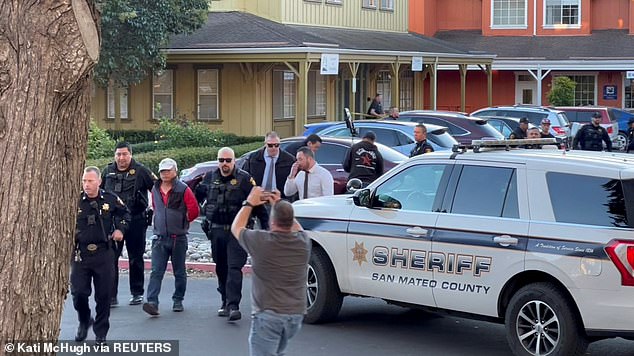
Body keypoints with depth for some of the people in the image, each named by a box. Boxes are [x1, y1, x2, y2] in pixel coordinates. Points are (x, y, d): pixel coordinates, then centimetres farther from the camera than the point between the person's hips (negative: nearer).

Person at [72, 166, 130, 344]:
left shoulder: (110, 199, 0)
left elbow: (124, 213, 19)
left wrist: (120, 229, 4)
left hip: (104, 254, 0)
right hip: (80, 255, 0)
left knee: (104, 296, 3)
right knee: (78, 293, -3)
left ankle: (101, 333, 17)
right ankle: (84, 321, 26)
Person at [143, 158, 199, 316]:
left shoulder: (183, 189, -7)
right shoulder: (155, 189, 8)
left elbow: (194, 211, -4)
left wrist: (181, 221, 7)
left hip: (178, 238, -3)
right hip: (159, 238, 3)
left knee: (179, 272, 9)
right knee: (156, 272, -9)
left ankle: (178, 300, 23)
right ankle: (152, 303, -18)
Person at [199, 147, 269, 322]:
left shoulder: (244, 179, -4)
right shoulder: (210, 177, 9)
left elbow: (258, 203, -3)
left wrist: (265, 226, -5)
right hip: (216, 231, 5)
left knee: (234, 268, -14)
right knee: (221, 269, 12)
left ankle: (233, 305, -20)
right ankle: (225, 303, 23)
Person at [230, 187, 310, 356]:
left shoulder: (261, 241, -12)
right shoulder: (303, 242, -1)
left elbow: (236, 228, 10)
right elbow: (296, 228, 27)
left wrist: (249, 203, 21)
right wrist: (280, 205, 29)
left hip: (268, 314, -5)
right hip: (296, 314, 5)